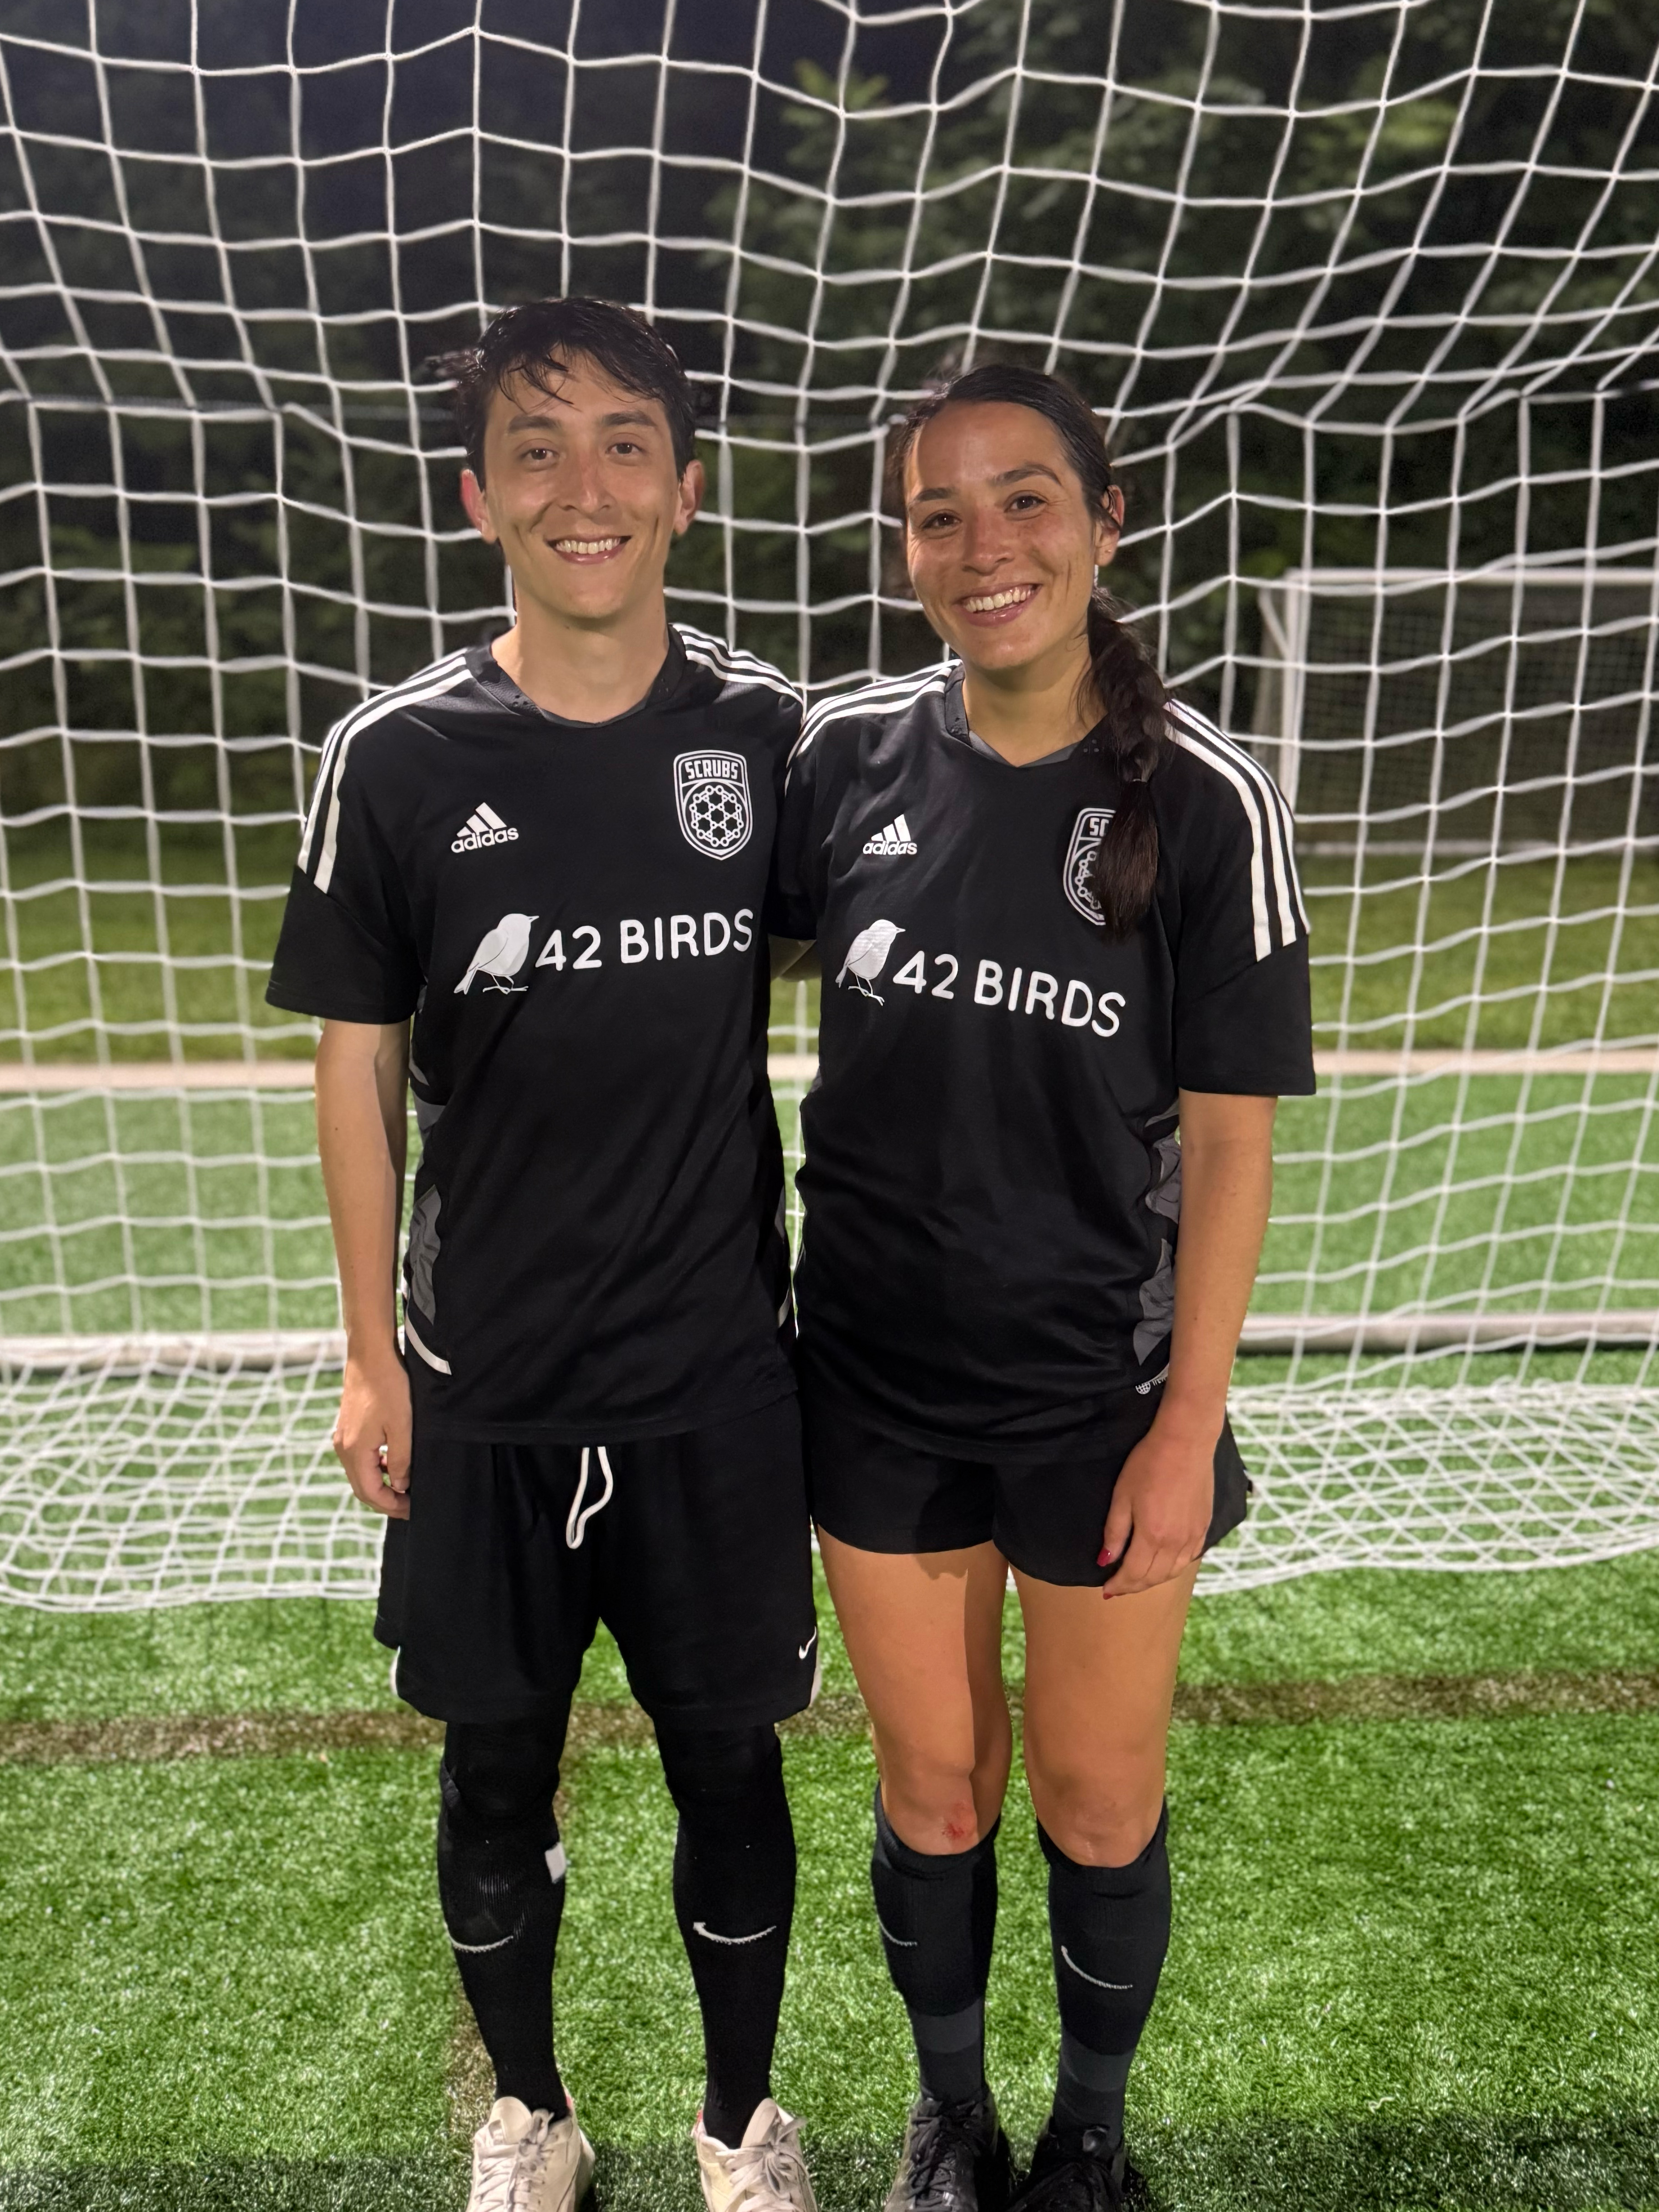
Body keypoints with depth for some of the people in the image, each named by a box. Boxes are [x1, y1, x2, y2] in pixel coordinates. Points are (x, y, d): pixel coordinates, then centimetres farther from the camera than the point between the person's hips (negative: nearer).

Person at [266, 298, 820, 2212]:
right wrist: (370, 1357, 1)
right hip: (481, 1386, 0)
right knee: (496, 1773, 16)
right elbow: (358, 1065, 0)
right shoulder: (395, 760, -7)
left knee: (729, 1766, 14)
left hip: (721, 1371, 1)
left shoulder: (767, 732, -3)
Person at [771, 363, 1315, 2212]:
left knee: (1100, 1806, 16)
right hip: (879, 1382, 2)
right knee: (934, 1791, 18)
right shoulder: (847, 756, -6)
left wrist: (1189, 1424, -9)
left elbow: (1229, 1139, -9)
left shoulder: (1205, 801, -12)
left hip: (1101, 1393, -1)